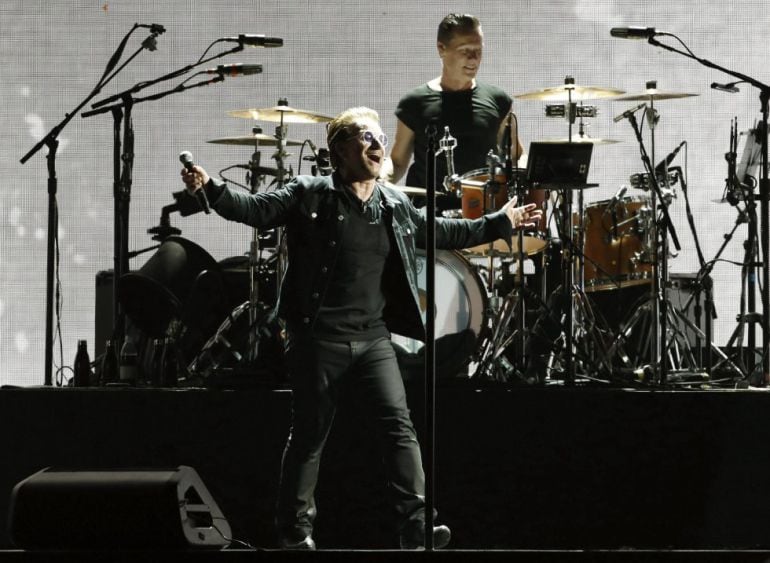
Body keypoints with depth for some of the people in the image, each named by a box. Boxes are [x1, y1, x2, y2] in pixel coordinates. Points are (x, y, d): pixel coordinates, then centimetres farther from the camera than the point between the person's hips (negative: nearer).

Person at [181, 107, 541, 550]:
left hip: (373, 339, 4)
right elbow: (257, 209, -13)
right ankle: (296, 529, 20)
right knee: (310, 433, 6)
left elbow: (440, 232, 25)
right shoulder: (310, 195, -4)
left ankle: (418, 525, -14)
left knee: (399, 425, -10)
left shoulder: (395, 206, 11)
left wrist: (500, 224, 27)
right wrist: (212, 189, -30)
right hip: (319, 339, -4)